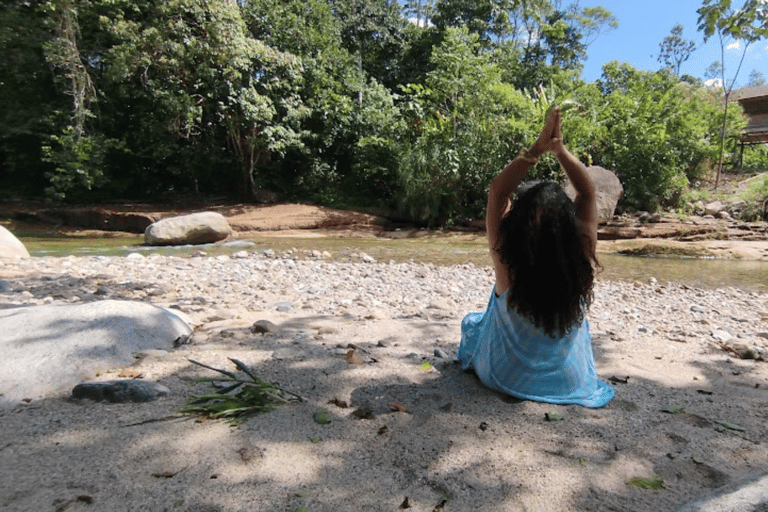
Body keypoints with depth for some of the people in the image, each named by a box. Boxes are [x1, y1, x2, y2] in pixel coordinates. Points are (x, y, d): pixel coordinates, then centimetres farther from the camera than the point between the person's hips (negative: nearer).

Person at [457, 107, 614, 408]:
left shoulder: (507, 264, -31)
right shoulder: (582, 262, -25)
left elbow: (497, 192, -21)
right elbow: (587, 192, -13)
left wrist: (537, 150, -25)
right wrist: (560, 149, -21)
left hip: (506, 378, -2)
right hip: (569, 381, 2)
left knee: (470, 321, 29)